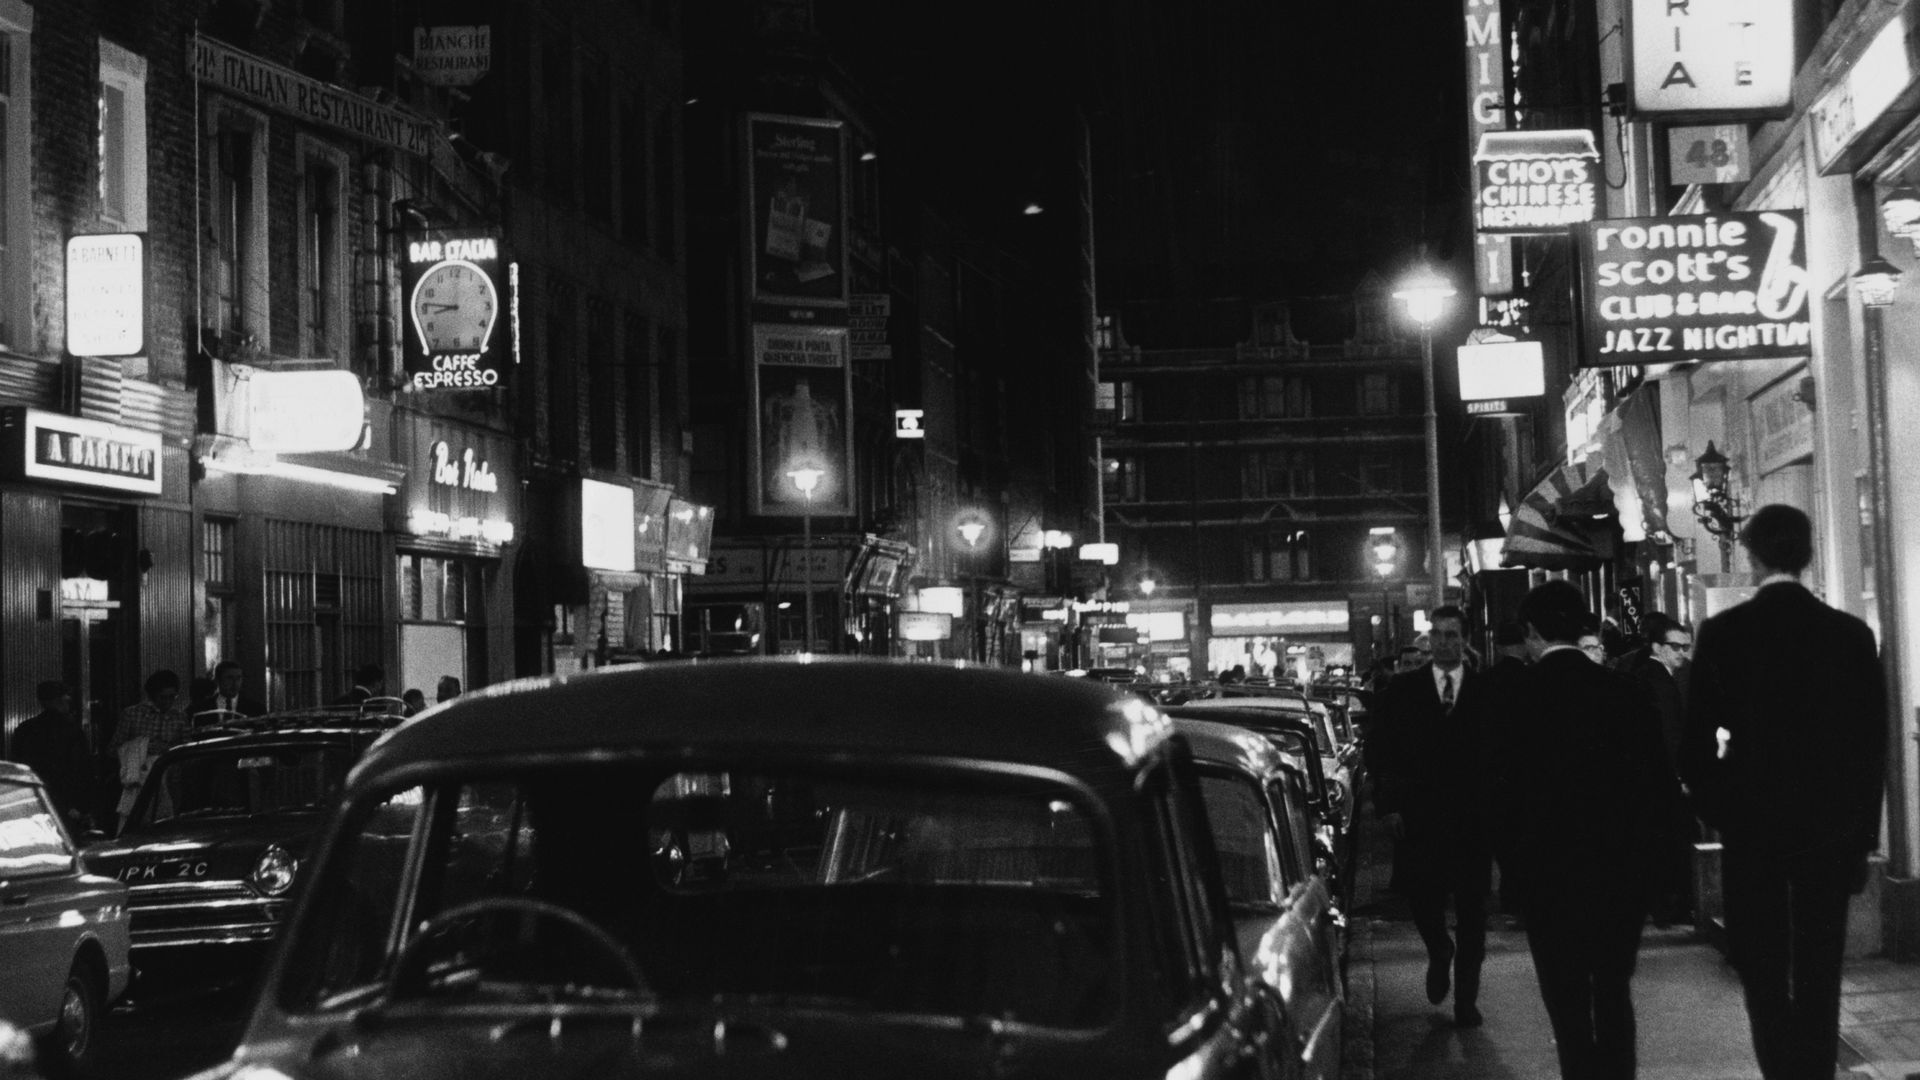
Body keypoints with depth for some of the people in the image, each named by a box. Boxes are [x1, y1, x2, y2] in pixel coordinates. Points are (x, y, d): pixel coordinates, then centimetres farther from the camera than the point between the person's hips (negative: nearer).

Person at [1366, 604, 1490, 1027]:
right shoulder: (1402, 690, 6)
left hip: (1472, 818, 0)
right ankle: (1439, 951, 30)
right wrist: (1387, 805, -3)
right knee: (1419, 894, -4)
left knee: (1472, 912, 3)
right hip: (1417, 817, 0)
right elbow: (1378, 750, 5)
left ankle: (1466, 998, 15)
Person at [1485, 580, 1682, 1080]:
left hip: (1548, 869, -3)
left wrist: (1514, 860, 2)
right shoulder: (1626, 691, -1)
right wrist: (1644, 855, 10)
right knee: (1614, 991, 16)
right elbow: (1660, 781, 1)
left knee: (1567, 997, 3)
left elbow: (1501, 787, -10)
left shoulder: (1515, 695, -10)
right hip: (1624, 866, 3)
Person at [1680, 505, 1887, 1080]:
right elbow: (1873, 744, 1)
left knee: (1764, 973, 6)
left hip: (1751, 824, -2)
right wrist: (1862, 835, 9)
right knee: (1819, 974, 10)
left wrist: (1716, 810, 9)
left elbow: (1695, 740, -7)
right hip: (1830, 828, 2)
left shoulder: (1722, 633, -7)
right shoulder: (1851, 634, -2)